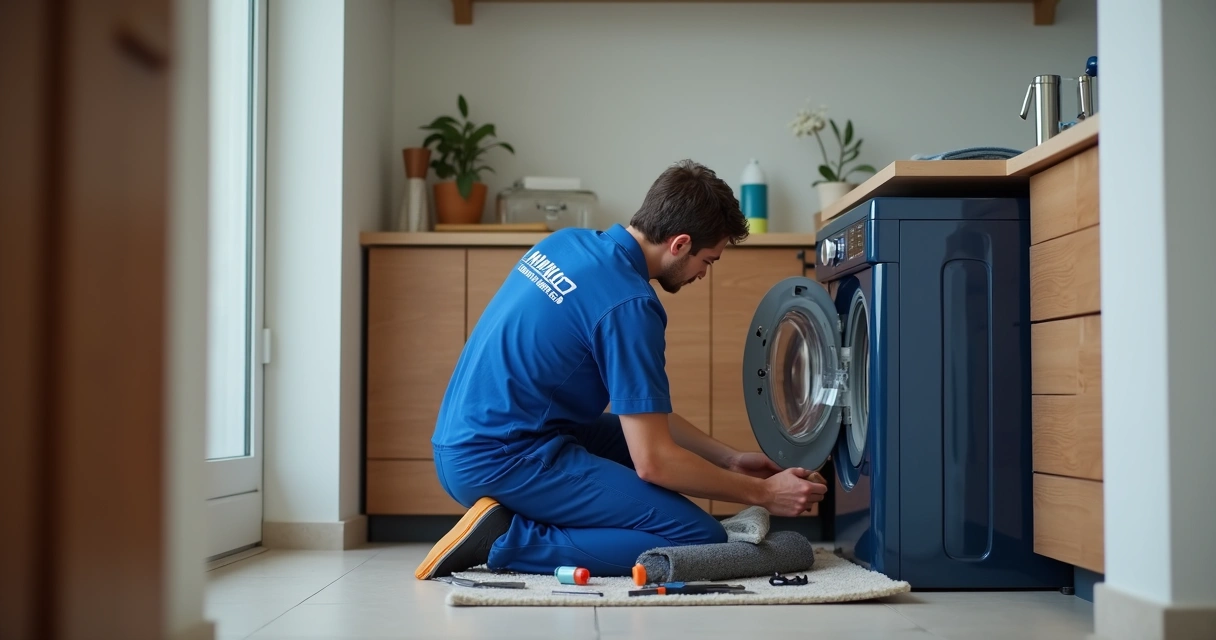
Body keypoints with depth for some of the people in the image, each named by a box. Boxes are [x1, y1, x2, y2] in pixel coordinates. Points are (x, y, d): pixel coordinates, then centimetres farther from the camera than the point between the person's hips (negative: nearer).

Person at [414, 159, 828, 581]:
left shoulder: (568, 243, 9)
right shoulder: (629, 305, -18)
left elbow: (635, 401, 17)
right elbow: (653, 463, -16)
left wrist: (728, 459, 16)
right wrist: (762, 493, -3)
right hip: (505, 462, -9)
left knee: (646, 431, 26)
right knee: (701, 541, -11)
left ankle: (512, 517, 8)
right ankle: (508, 540, -10)